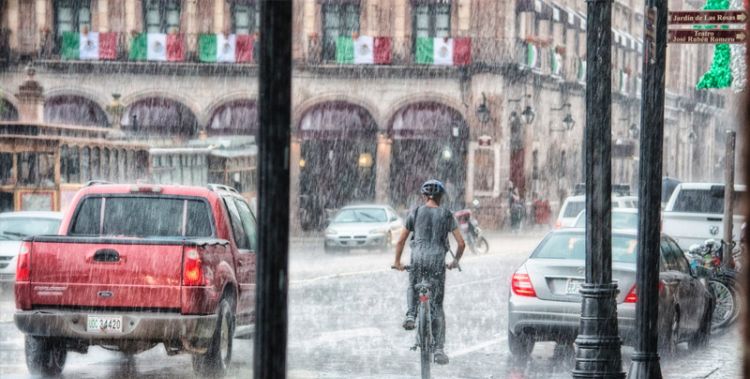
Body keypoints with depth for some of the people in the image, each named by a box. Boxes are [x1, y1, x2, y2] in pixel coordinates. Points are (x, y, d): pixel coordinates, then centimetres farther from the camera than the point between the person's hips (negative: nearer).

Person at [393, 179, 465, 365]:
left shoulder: (415, 213, 6)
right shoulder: (447, 215, 7)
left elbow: (401, 241, 8)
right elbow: (461, 243, 6)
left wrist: (397, 262, 21)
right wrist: (455, 261, 23)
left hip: (418, 258, 0)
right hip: (438, 260, 0)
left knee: (412, 287, 32)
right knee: (437, 307, 6)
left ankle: (410, 315, 3)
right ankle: (439, 349, 0)